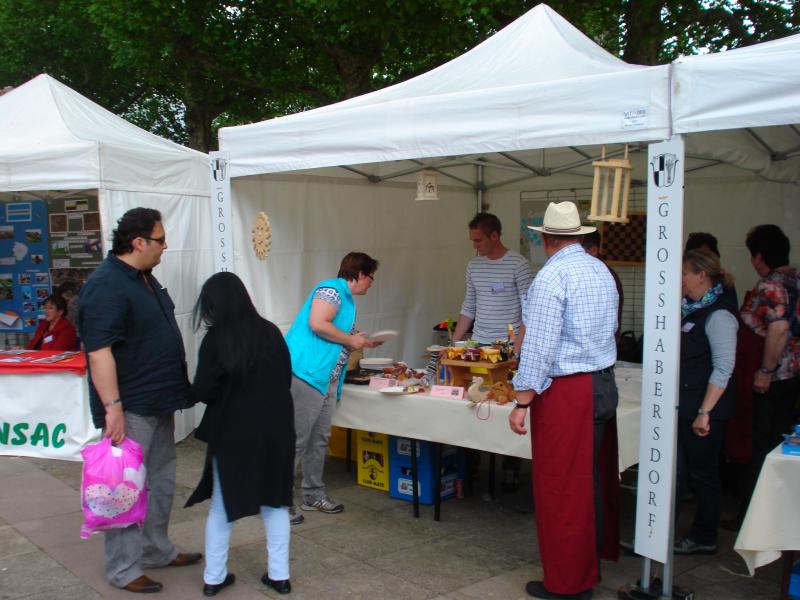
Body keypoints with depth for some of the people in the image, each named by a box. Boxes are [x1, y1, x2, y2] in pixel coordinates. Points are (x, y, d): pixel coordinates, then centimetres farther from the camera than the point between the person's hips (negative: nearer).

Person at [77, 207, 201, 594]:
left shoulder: (144, 278, 12)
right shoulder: (106, 286, -19)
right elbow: (99, 351, -24)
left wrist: (175, 390, 23)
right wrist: (113, 407, -27)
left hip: (158, 403, 10)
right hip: (130, 409, -10)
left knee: (161, 482, 18)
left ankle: (155, 550, 33)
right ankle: (122, 569, 13)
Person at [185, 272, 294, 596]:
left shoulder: (215, 339, -13)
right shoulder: (271, 332, -2)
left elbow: (202, 392, -13)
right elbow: (286, 379, 7)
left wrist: (224, 393, 8)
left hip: (233, 432, -2)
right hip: (275, 428, 3)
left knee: (222, 503, 14)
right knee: (274, 499, 15)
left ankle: (214, 577, 21)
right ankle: (279, 574, 20)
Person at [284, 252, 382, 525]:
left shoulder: (346, 299, 22)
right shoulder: (332, 289, -8)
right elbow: (317, 324, -22)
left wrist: (362, 342, 18)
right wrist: (351, 340, -12)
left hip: (327, 379, 10)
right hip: (306, 374, -10)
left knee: (319, 440, 15)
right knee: (295, 440, -8)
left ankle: (313, 496, 25)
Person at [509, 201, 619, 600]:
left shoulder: (552, 276, -15)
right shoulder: (602, 271, 11)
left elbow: (539, 346, -19)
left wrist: (521, 403, -15)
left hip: (566, 392, -9)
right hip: (604, 384, 9)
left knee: (561, 488, 2)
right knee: (594, 478, 19)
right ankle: (596, 554, 35)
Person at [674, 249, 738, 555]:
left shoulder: (718, 315, -15)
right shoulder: (691, 309, 11)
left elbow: (723, 368, -20)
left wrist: (705, 412, -23)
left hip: (702, 409, -8)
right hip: (682, 406, 8)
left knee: (702, 472, 5)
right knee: (674, 471, 11)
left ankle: (704, 538, 18)